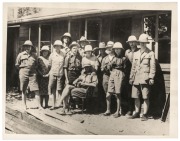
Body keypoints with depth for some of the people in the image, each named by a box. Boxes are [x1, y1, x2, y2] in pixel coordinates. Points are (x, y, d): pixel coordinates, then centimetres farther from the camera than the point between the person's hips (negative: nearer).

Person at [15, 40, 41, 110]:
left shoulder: (34, 55, 10)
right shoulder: (21, 55, 6)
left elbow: (36, 65, 19)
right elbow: (17, 65, 12)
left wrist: (33, 69, 6)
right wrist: (23, 69, 6)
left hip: (32, 74, 0)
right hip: (23, 74, 0)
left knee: (36, 90, -7)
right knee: (23, 91, 6)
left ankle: (39, 105, -2)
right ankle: (24, 105, 16)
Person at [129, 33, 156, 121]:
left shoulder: (151, 53, 3)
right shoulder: (136, 54, 17)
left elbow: (153, 67, -2)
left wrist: (151, 78, -9)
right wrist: (131, 78, 14)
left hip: (145, 78, -5)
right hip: (136, 78, 5)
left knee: (145, 97, -4)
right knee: (136, 97, 8)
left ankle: (145, 114, 3)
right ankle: (137, 113, 19)